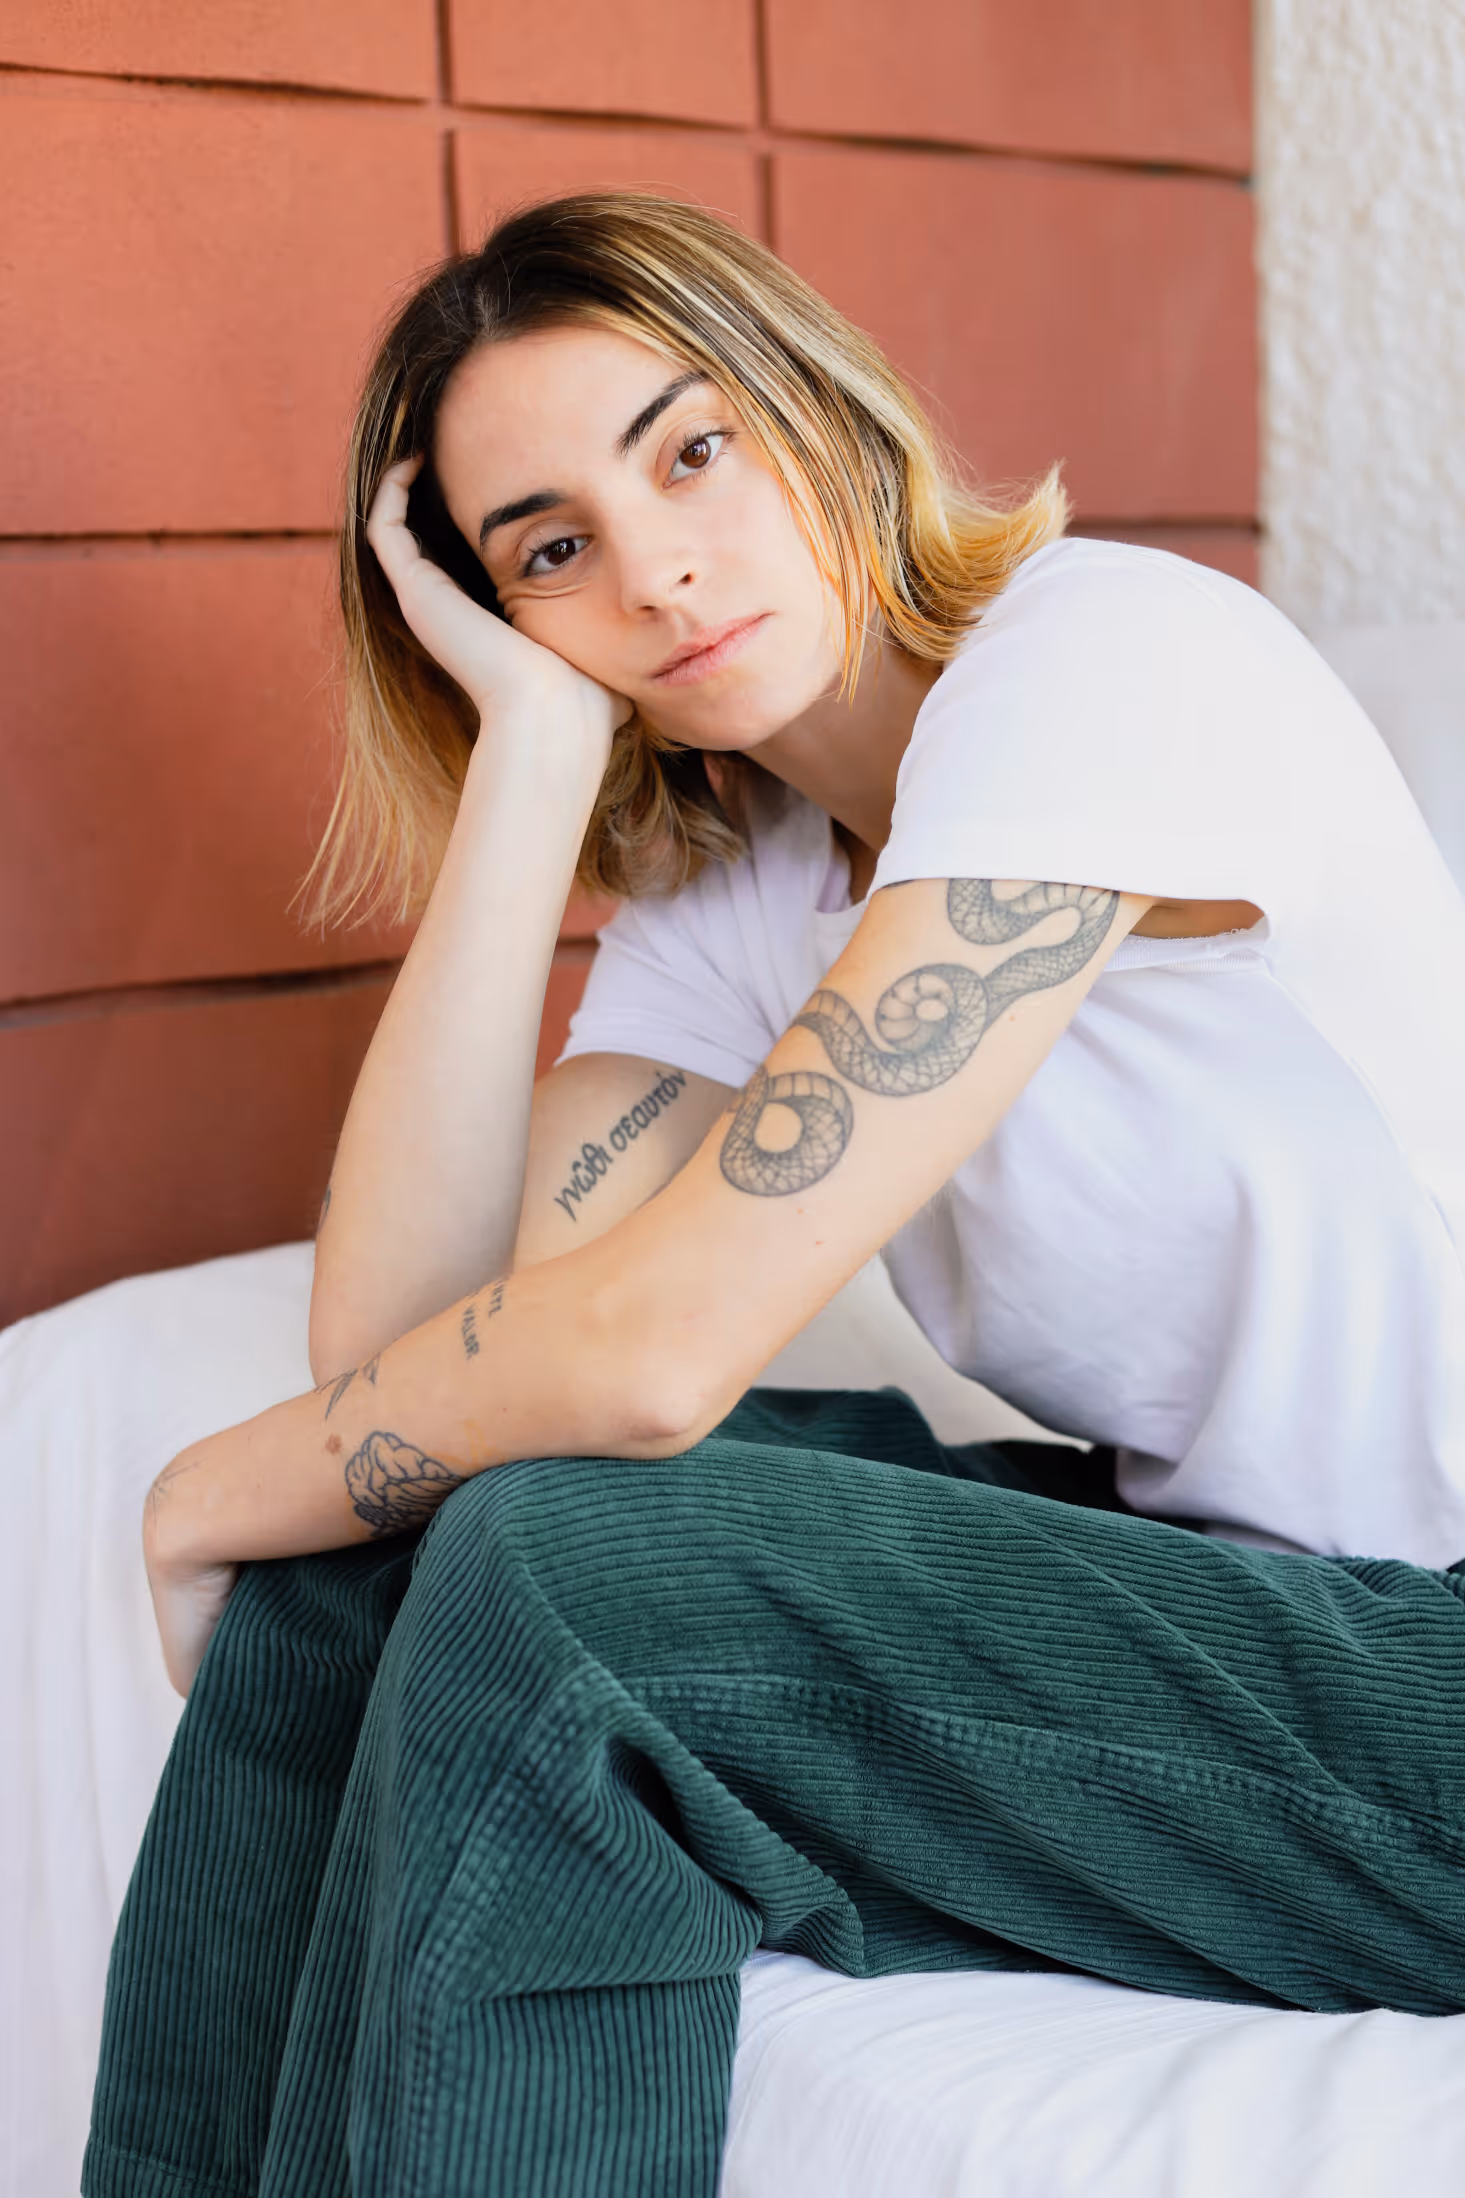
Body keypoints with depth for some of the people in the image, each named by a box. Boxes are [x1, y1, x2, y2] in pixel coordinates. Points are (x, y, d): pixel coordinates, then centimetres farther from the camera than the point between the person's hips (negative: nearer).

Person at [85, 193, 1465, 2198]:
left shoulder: (1103, 657, -18)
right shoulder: (717, 889, 5)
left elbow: (660, 1344, -24)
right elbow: (398, 1343, -10)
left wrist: (217, 1494, -6)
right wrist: (534, 741, -9)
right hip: (1177, 1550, 7)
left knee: (543, 1567, -22)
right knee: (368, 1535, -3)